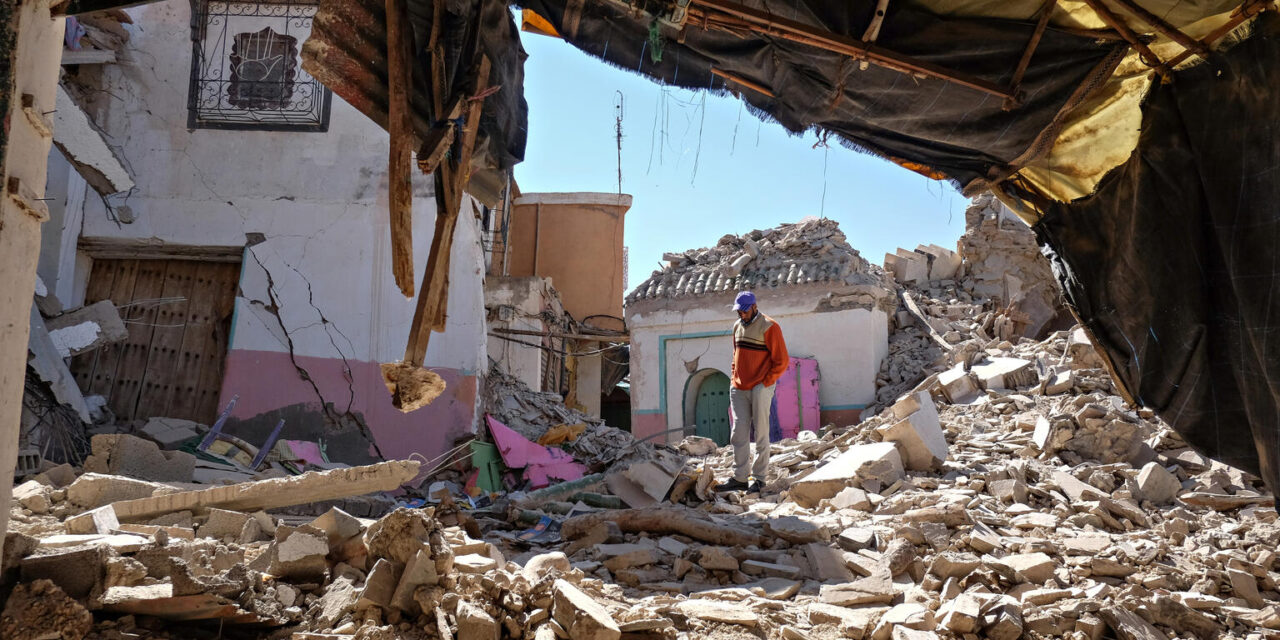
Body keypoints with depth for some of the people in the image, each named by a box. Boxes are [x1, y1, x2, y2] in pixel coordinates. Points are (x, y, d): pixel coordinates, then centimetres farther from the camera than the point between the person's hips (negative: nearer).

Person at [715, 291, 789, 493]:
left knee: (761, 434, 0)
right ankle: (739, 477, 5)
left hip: (760, 389, -6)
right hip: (739, 389, 6)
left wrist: (765, 383, -11)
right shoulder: (737, 326, 14)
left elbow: (781, 361, -7)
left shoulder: (768, 327, -7)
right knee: (739, 433, 2)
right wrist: (733, 379, 15)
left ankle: (759, 478, 5)